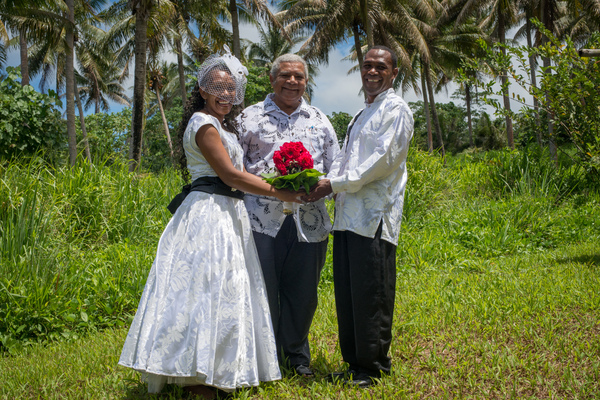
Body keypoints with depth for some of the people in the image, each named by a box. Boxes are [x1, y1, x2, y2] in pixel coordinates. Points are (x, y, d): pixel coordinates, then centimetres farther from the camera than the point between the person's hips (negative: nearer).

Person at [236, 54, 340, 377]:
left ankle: (297, 355, 26)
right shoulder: (250, 118, 9)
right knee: (263, 288, -1)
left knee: (302, 290, 7)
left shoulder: (319, 120, 17)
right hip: (264, 219, -2)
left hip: (309, 220, 2)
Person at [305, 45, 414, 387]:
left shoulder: (396, 110, -1)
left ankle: (373, 367, 6)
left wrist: (335, 183, -13)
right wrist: (323, 184, 2)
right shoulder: (362, 115, 26)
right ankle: (355, 362, 18)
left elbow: (383, 159, -13)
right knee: (346, 292, 8)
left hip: (374, 217, -8)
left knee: (370, 295, -5)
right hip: (347, 215, 8)